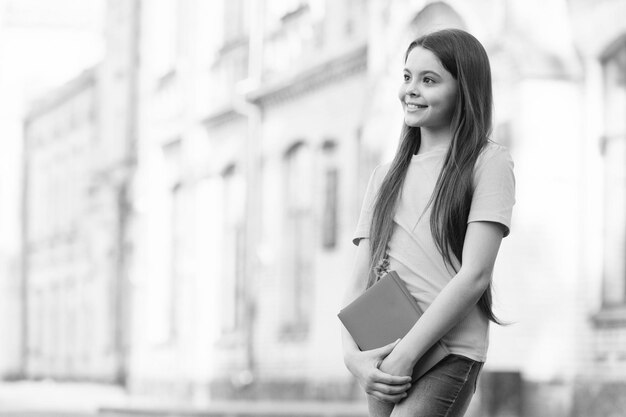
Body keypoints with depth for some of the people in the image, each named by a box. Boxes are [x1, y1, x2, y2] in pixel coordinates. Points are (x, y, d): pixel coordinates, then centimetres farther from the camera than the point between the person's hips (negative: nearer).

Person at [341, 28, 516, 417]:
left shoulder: (488, 162, 1)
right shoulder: (387, 176, 18)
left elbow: (475, 275, -8)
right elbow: (361, 277, 12)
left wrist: (406, 353, -13)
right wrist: (352, 353, -6)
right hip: (385, 358, 6)